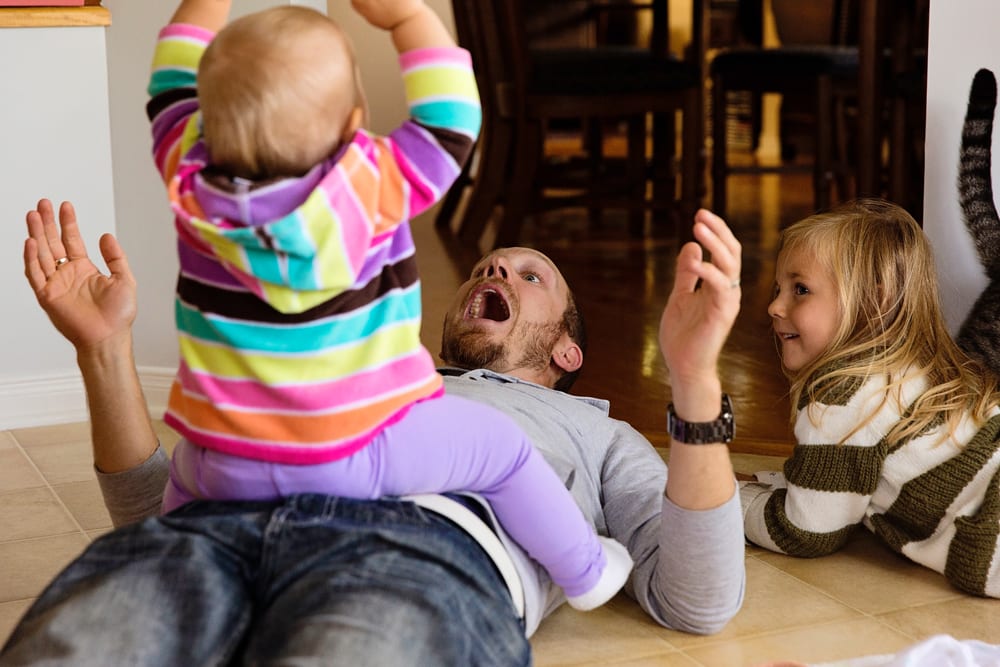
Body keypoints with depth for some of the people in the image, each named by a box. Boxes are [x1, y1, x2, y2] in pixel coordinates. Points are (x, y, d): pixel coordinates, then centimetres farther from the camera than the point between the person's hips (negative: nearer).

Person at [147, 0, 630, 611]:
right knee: (499, 445, 14)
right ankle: (585, 573, 25)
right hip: (355, 457, -3)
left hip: (224, 462, 4)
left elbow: (174, 81, 9)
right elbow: (450, 116, -7)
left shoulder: (186, 174, -9)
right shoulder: (374, 187, -20)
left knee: (187, 472, 37)